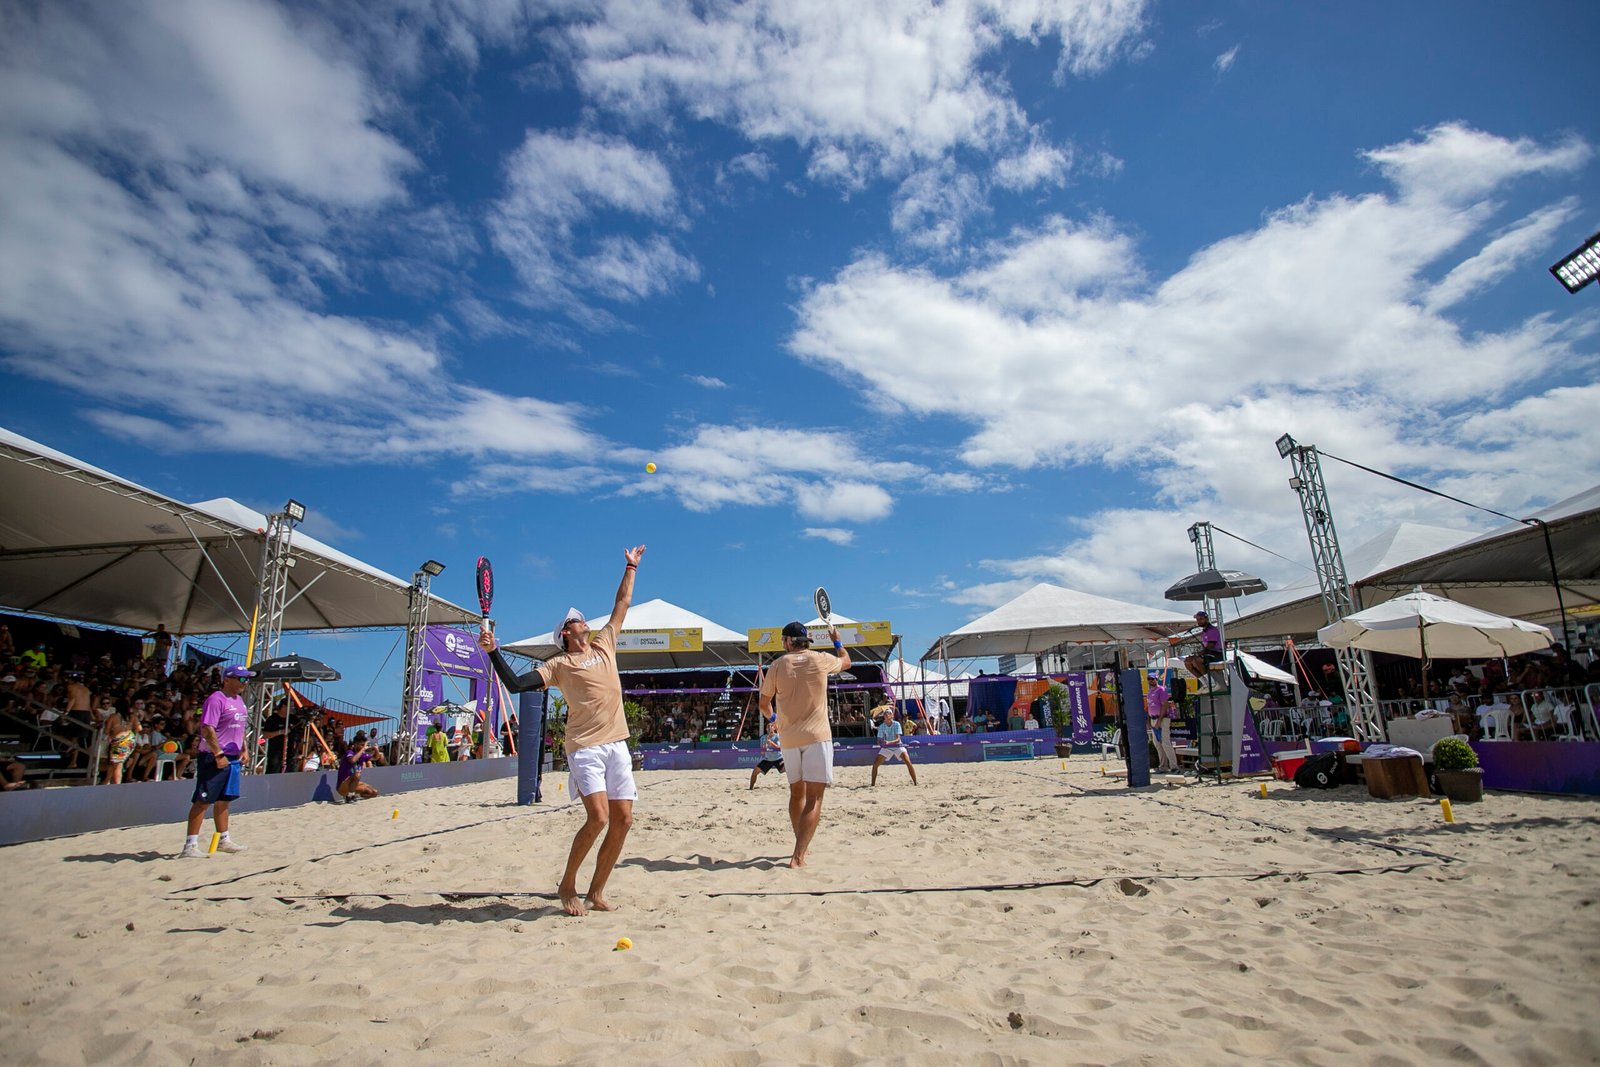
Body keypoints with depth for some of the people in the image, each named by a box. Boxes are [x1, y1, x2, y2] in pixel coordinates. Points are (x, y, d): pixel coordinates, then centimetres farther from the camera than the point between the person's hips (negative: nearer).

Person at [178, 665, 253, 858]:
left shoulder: (239, 700, 14)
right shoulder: (216, 699, -14)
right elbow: (208, 729, -21)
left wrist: (243, 748, 15)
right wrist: (219, 754, -23)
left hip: (232, 758, 9)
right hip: (213, 758, -9)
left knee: (223, 800, 16)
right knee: (203, 801, -5)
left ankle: (224, 840, 25)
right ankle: (190, 845, 0)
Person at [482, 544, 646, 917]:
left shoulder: (604, 645, 17)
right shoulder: (559, 664, 4)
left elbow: (622, 604, 25)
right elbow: (516, 684, -4)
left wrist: (631, 568, 31)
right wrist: (493, 651, -12)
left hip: (617, 744, 5)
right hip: (585, 747, -5)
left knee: (623, 820, 1)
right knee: (598, 817, -17)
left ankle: (596, 892, 15)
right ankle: (567, 885, 6)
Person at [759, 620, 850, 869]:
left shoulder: (777, 665, 2)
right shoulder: (820, 659, 0)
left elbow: (764, 703, 12)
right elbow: (846, 662, 22)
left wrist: (773, 718, 33)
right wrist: (837, 641, 40)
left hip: (789, 738, 3)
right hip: (817, 736, -3)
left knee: (796, 794, 19)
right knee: (814, 798, -4)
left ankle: (801, 846, 31)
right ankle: (798, 855, -15)